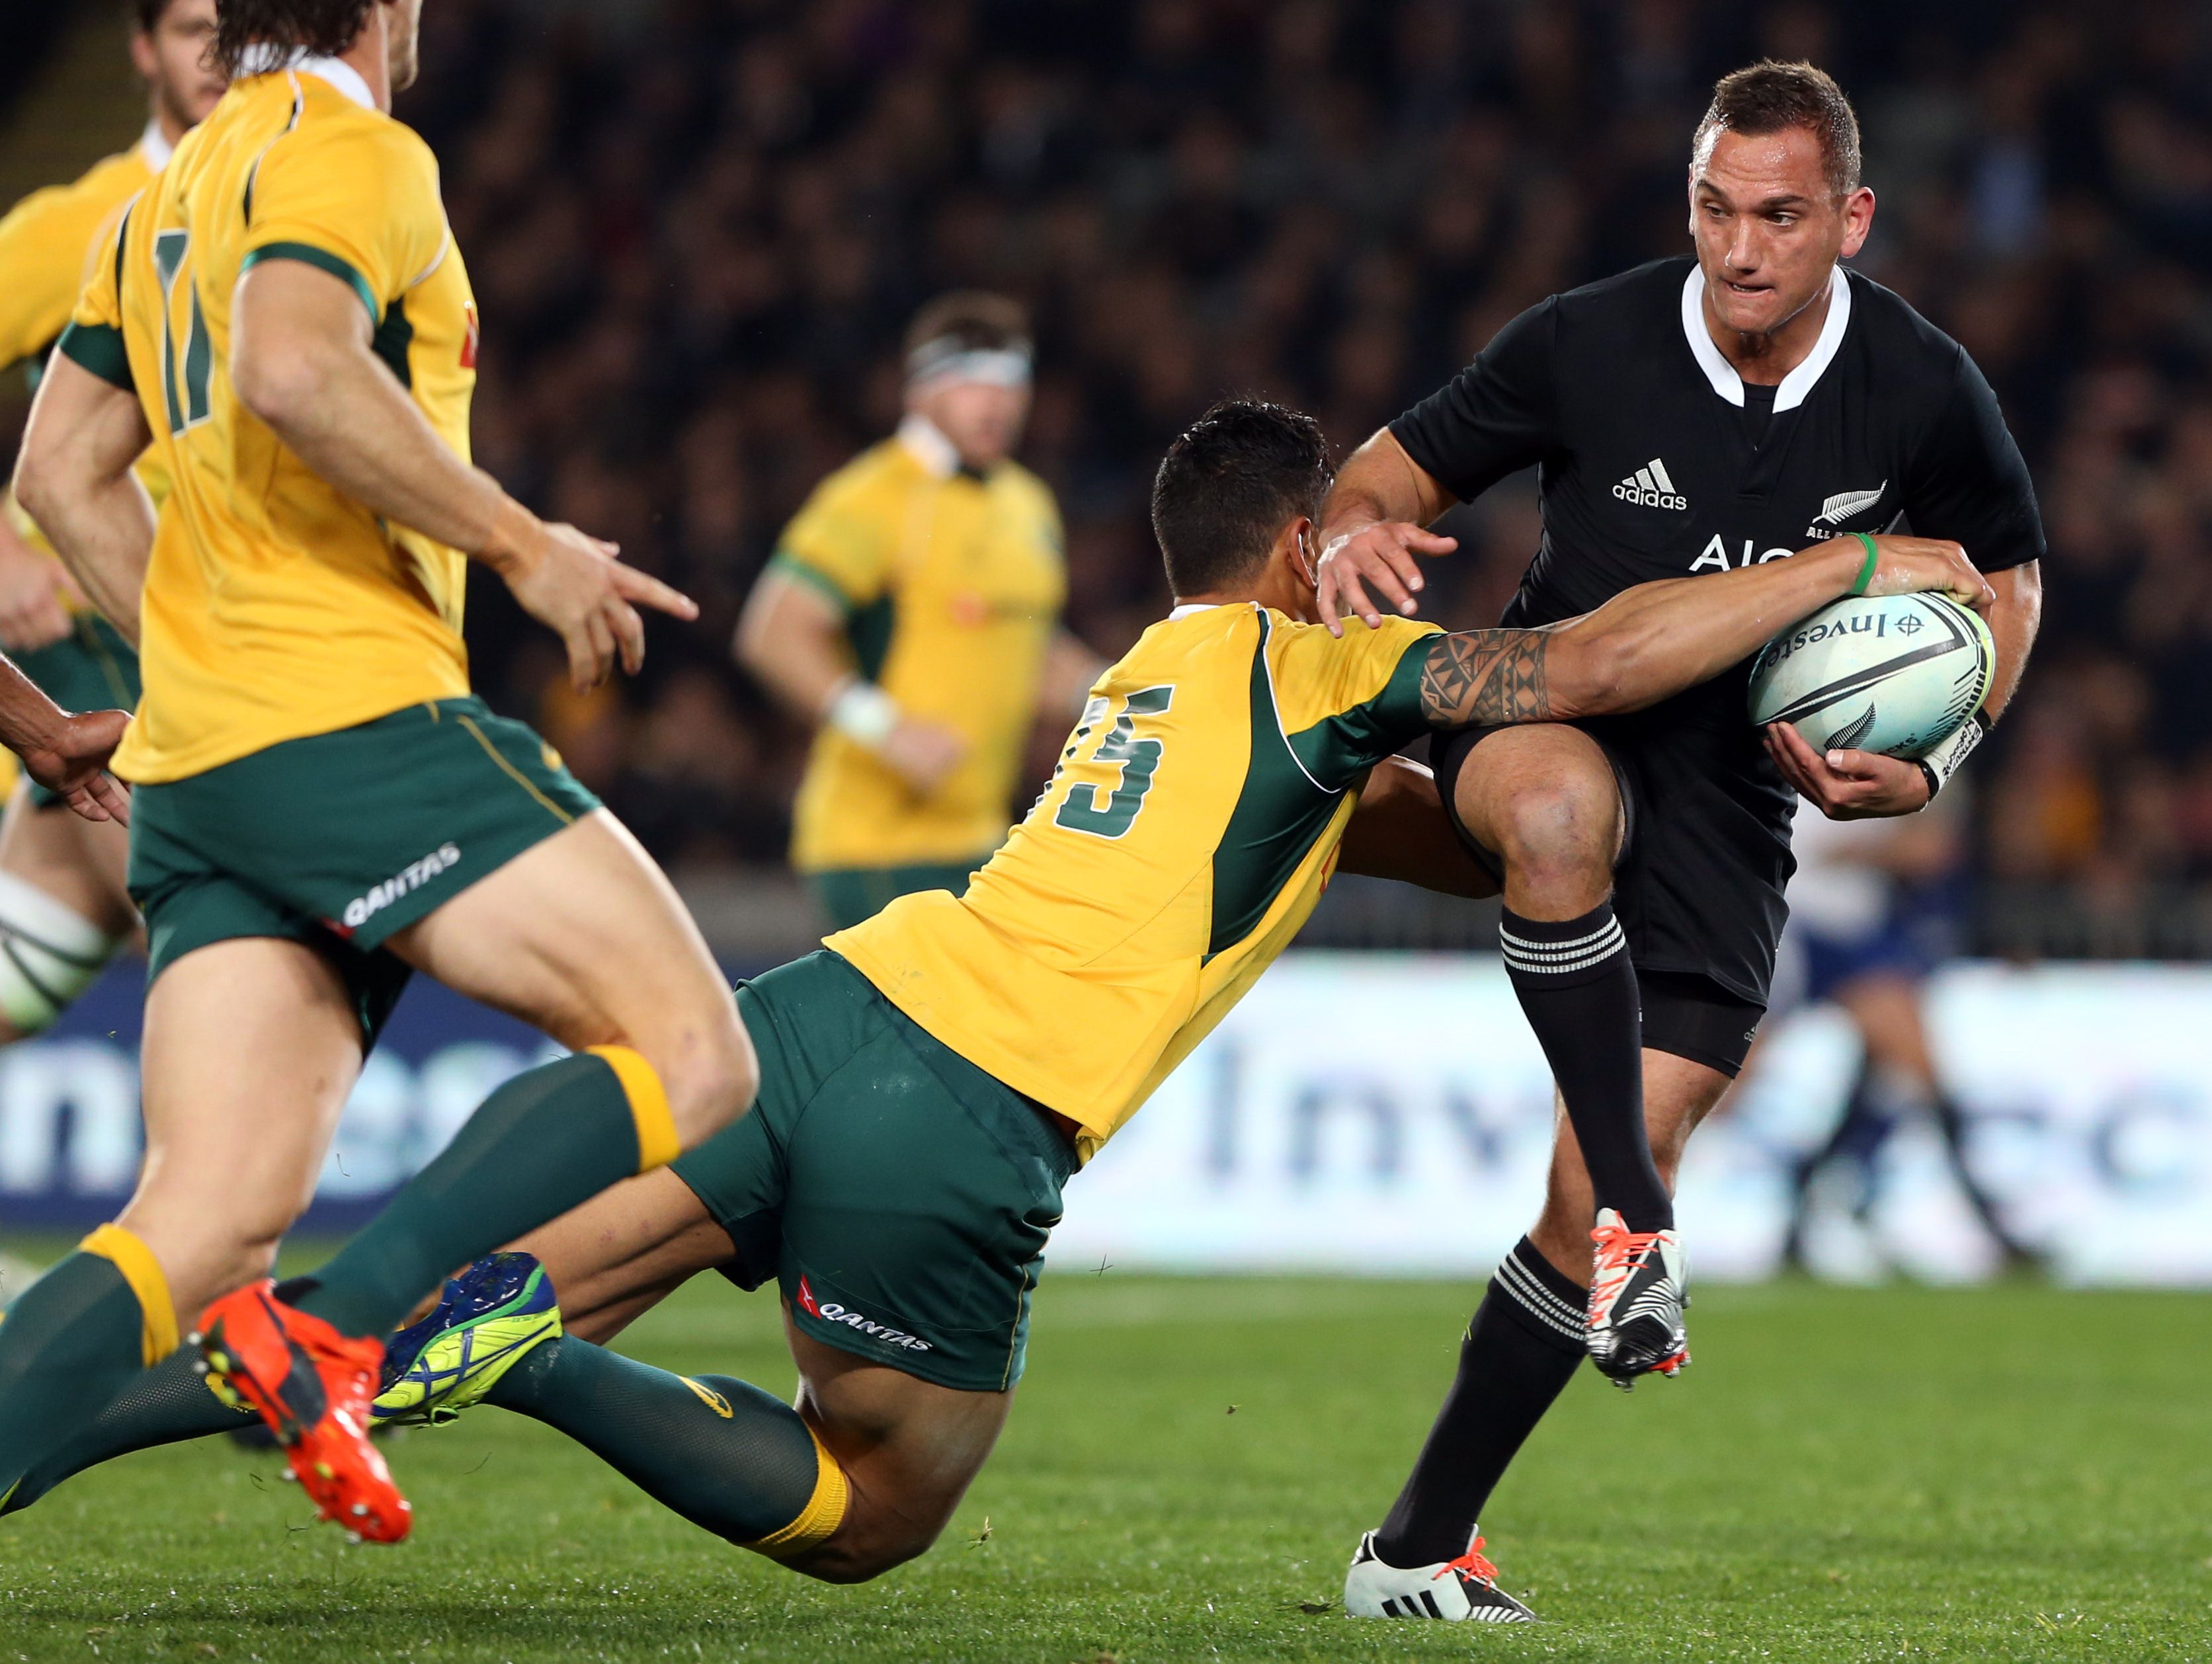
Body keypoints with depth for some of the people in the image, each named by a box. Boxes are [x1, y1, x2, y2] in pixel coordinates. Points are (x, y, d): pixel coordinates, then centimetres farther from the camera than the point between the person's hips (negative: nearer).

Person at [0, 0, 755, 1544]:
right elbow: (293, 370, -22)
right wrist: (525, 547, -14)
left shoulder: (169, 197, 24)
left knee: (210, 1218, -2)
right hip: (360, 721, -9)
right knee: (692, 1062, -7)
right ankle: (335, 1334, -21)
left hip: (192, 773, 9)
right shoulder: (354, 153, -4)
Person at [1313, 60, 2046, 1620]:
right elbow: (1402, 461, 0)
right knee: (1563, 801, -43)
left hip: (1738, 786, 2)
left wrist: (1929, 764, -6)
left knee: (1595, 1195, -8)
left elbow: (2006, 573, 10)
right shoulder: (1586, 343, -13)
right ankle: (1635, 1238, -33)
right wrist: (1356, 532, -25)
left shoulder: (1924, 392, -9)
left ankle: (1416, 1548, 4)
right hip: (1544, 713, -1)